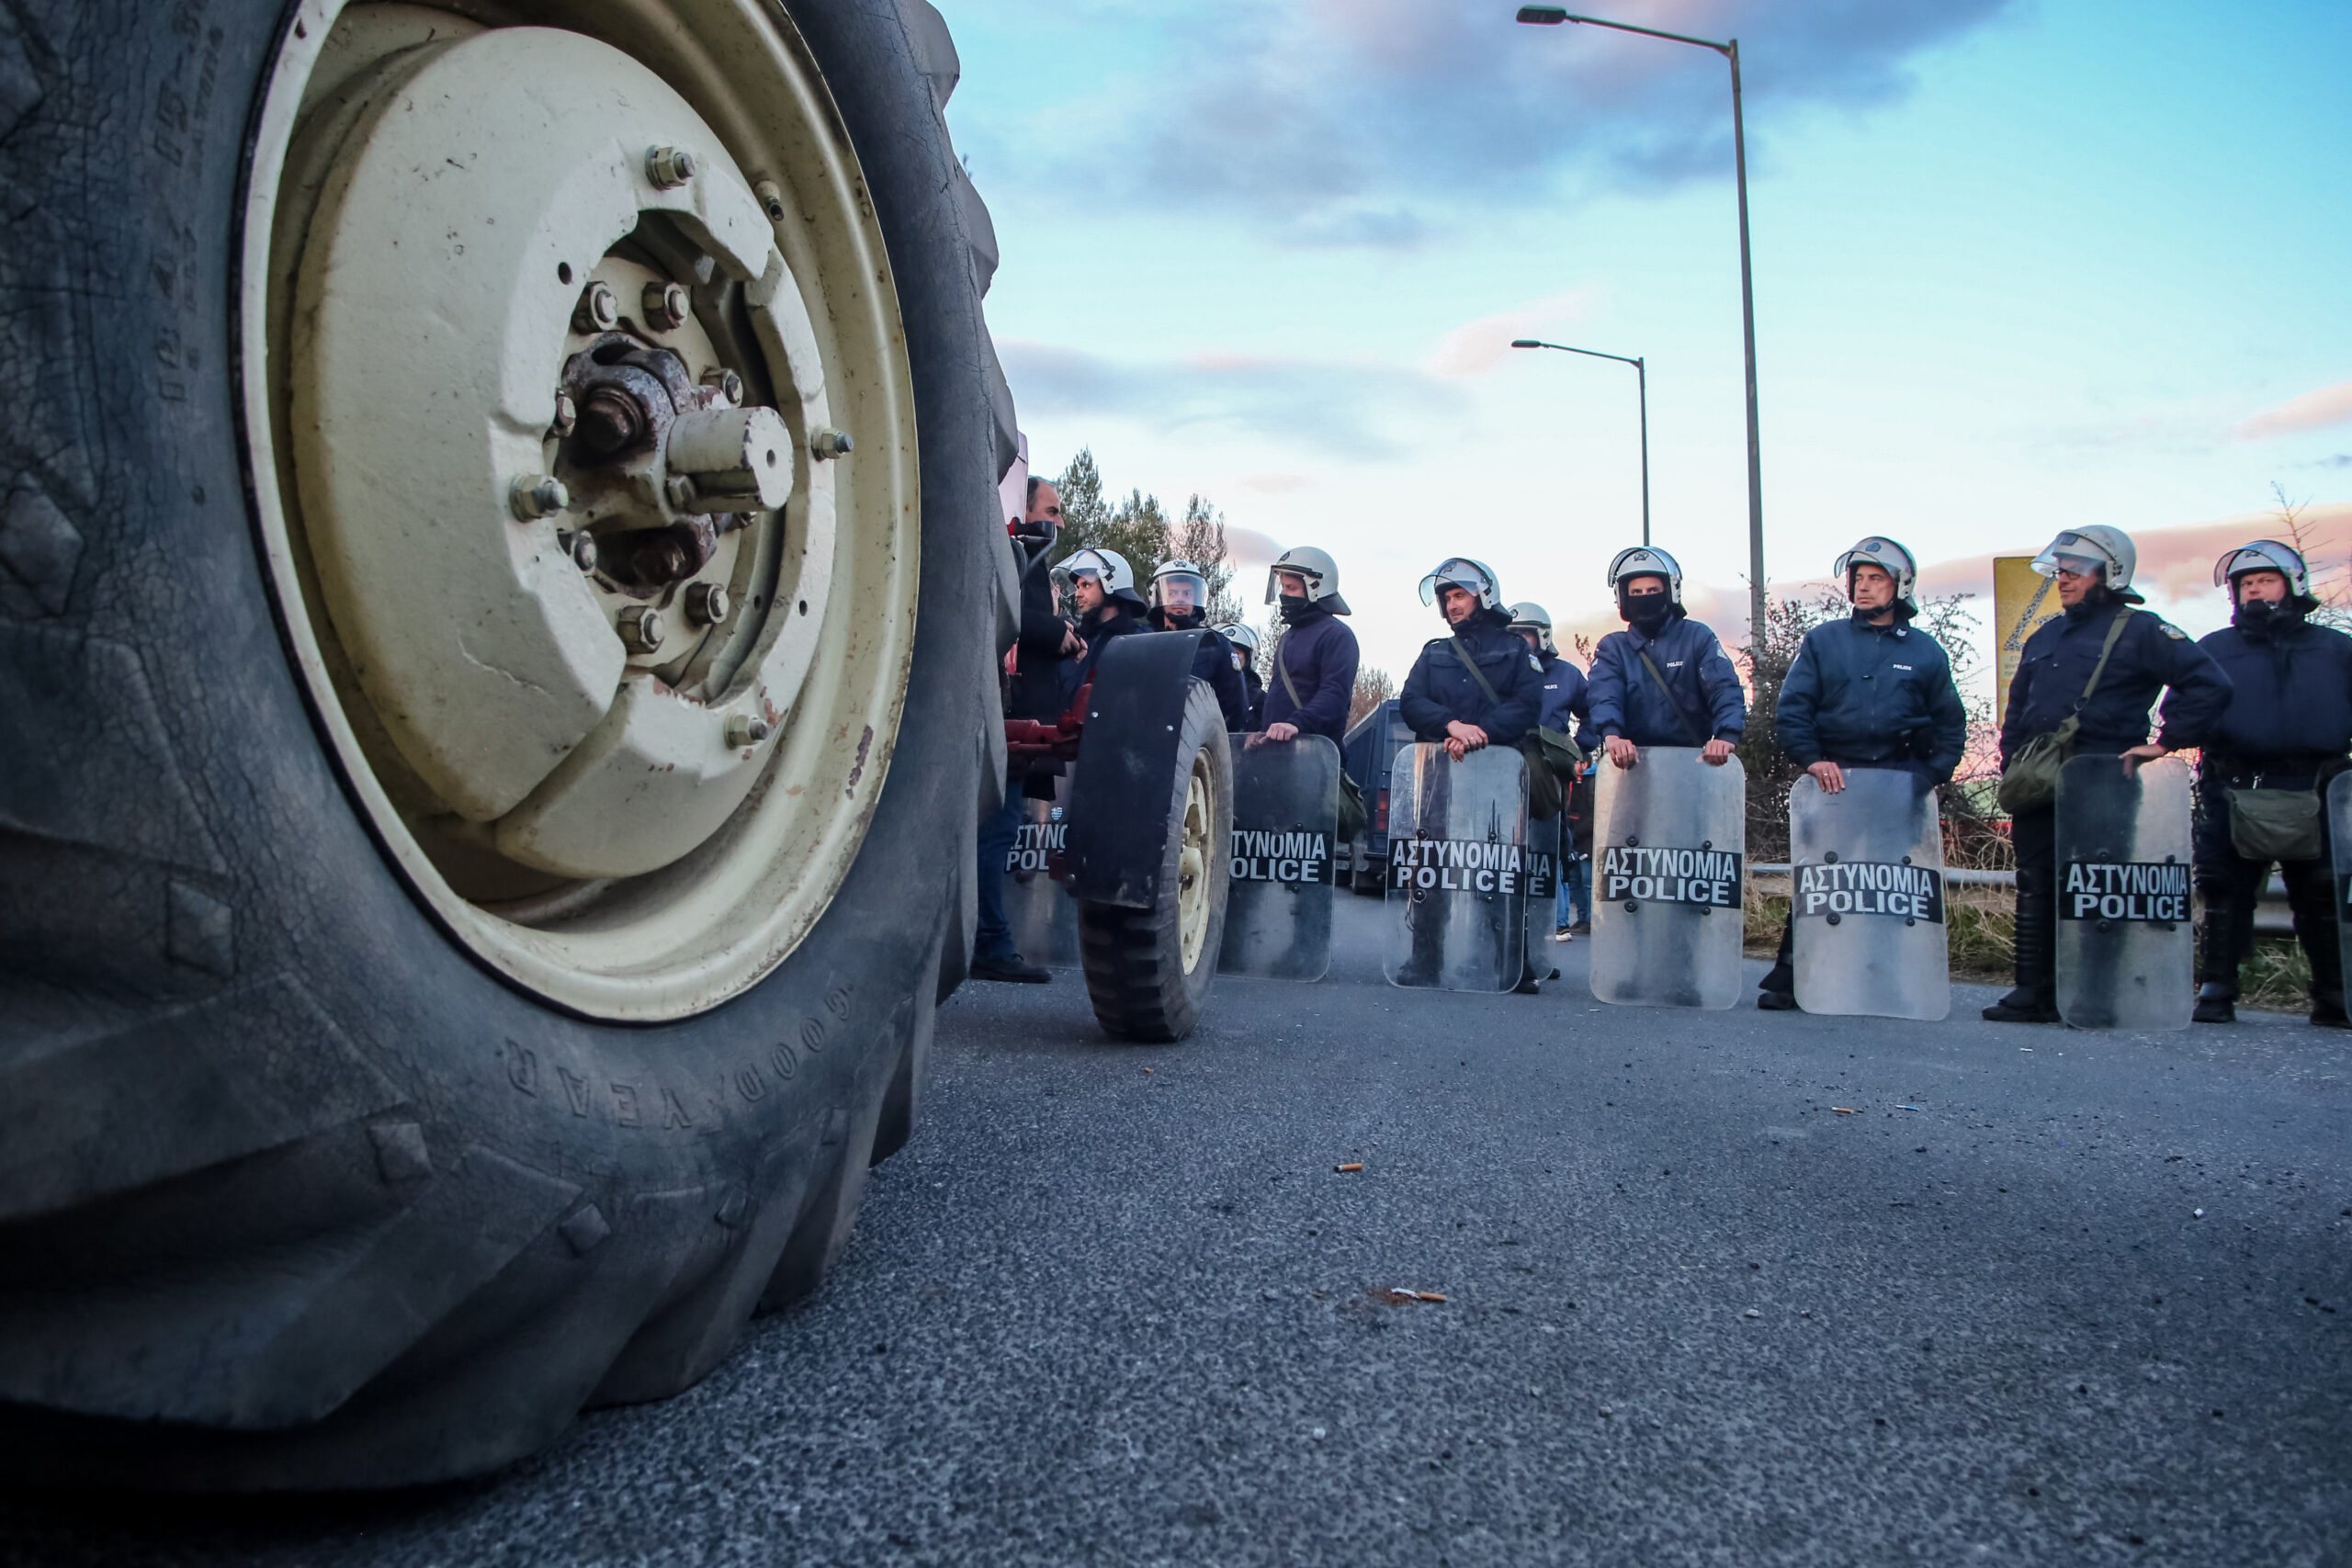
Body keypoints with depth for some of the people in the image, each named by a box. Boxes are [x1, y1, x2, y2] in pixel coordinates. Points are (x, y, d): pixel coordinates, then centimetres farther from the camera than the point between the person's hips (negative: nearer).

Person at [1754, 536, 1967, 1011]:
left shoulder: (1925, 651, 13)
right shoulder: (1823, 641, 11)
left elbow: (1950, 723, 16)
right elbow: (1792, 707, 4)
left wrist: (1929, 776, 2)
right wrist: (1812, 759, -11)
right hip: (1833, 777, -1)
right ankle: (1788, 977, 0)